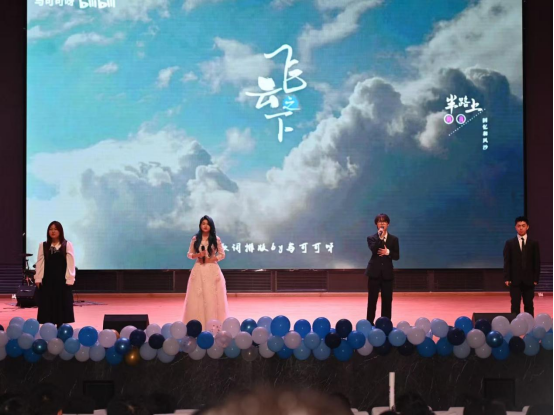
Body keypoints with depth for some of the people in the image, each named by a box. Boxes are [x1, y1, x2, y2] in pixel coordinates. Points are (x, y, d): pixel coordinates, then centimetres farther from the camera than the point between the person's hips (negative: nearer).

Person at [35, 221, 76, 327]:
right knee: (47, 307, 1)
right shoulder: (43, 246, 8)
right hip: (47, 280, 2)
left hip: (62, 280, -2)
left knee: (61, 306, 1)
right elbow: (40, 263, 5)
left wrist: (70, 279, -9)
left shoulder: (67, 245, 1)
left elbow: (70, 263, -3)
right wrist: (38, 279, -2)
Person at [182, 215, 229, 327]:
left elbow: (222, 255, 4)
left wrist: (210, 259, -10)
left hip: (212, 270, -1)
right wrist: (197, 255, -10)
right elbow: (189, 254, 10)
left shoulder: (216, 239, 1)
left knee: (212, 297, -4)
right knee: (197, 298, -3)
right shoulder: (195, 239, 5)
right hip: (199, 270, 1)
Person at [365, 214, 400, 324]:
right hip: (374, 272, -2)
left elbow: (397, 256, 2)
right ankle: (370, 324, 6)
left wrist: (388, 252, -14)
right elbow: (373, 249, -17)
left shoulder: (394, 239, 7)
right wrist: (380, 237, -22)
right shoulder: (371, 238, 2)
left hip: (387, 273, 2)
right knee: (372, 299, 1)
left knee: (387, 300, 4)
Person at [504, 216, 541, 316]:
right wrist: (507, 278, -6)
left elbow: (537, 262, 4)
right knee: (515, 306, -1)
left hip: (529, 280, 1)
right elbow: (507, 262, 1)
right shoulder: (509, 243, 5)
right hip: (515, 280, -1)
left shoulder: (534, 243, 6)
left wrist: (536, 279, -3)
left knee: (529, 305, 4)